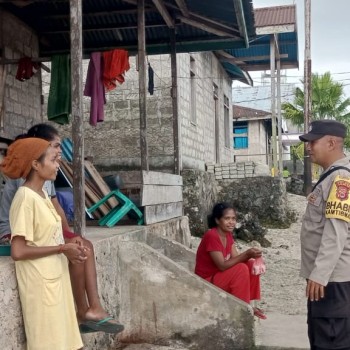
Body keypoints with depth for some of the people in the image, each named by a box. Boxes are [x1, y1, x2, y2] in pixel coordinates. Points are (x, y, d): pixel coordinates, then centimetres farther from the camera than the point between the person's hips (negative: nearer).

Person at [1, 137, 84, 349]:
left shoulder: (42, 194, 9)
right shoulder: (25, 197, -18)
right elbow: (18, 251, -23)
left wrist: (68, 249, -1)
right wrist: (62, 248, -17)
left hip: (56, 278, 8)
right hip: (41, 283, -8)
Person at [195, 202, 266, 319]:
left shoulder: (228, 235, 2)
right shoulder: (211, 236, -25)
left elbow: (236, 258, -2)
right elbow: (222, 265, -28)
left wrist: (250, 255, -22)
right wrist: (247, 254, -32)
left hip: (221, 276, 9)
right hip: (207, 282, -9)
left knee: (251, 265, -4)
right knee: (241, 269, -25)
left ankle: (247, 305, 3)